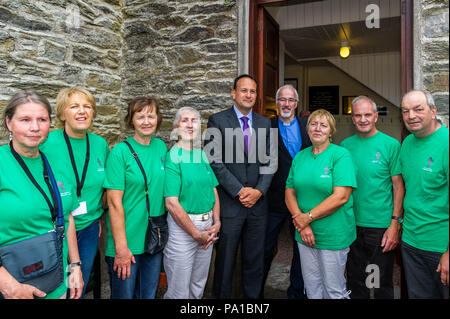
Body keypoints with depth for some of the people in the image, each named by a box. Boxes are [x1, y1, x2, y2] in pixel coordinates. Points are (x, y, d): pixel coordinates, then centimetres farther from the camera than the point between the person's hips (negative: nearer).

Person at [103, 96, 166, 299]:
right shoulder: (120, 152, -13)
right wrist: (121, 247, -16)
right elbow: (114, 202, -15)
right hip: (127, 241, -5)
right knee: (124, 294, 12)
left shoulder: (161, 147, 4)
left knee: (149, 294, 20)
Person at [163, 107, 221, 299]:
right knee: (179, 292, 6)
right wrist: (197, 234, -15)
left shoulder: (203, 155, 8)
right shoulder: (173, 157, -12)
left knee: (198, 287, 20)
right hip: (182, 226, -6)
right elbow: (172, 203, -17)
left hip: (208, 226, 6)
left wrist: (217, 223, -2)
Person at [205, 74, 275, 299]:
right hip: (229, 203, -3)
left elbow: (268, 161, 8)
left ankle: (253, 296, 31)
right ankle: (221, 296, 28)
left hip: (257, 203, 4)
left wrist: (259, 191, -6)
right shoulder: (217, 121, -3)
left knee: (255, 260, 14)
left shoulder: (264, 123, 10)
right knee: (225, 261, 8)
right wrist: (240, 191, -12)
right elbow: (216, 162, -9)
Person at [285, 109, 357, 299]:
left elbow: (341, 197, -17)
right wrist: (302, 224, -9)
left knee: (333, 291, 10)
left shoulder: (341, 155, -8)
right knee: (311, 288, 17)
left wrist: (308, 217, -15)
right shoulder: (300, 156, 8)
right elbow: (290, 192, 5)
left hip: (333, 235, -4)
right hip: (304, 234, 5)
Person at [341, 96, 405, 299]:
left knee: (382, 285, 12)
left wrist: (395, 224, -11)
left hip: (381, 226, -3)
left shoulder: (391, 144, -5)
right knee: (355, 281, 17)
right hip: (351, 224, 3)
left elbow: (399, 186, -6)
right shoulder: (346, 145, 4)